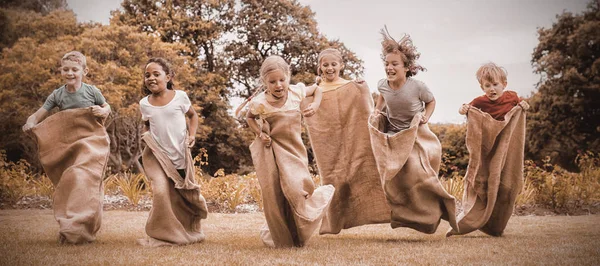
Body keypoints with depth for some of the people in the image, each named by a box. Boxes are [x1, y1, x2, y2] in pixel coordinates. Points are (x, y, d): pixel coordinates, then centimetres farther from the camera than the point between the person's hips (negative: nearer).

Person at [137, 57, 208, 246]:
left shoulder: (180, 96, -5)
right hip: (157, 154, 0)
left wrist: (192, 134, -1)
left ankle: (190, 231, 37)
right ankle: (163, 235, -6)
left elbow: (192, 114, 13)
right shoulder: (144, 104, -1)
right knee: (161, 191, -20)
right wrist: (146, 135, -3)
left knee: (185, 194, 12)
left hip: (181, 154, 0)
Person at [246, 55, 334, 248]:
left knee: (295, 189, -13)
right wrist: (259, 133, -7)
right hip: (270, 151, -1)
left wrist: (315, 105, -4)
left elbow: (317, 89, 14)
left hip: (294, 149, 2)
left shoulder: (296, 92, -8)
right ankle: (281, 238, 16)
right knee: (273, 194, -1)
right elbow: (249, 117, 9)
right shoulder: (260, 103, -14)